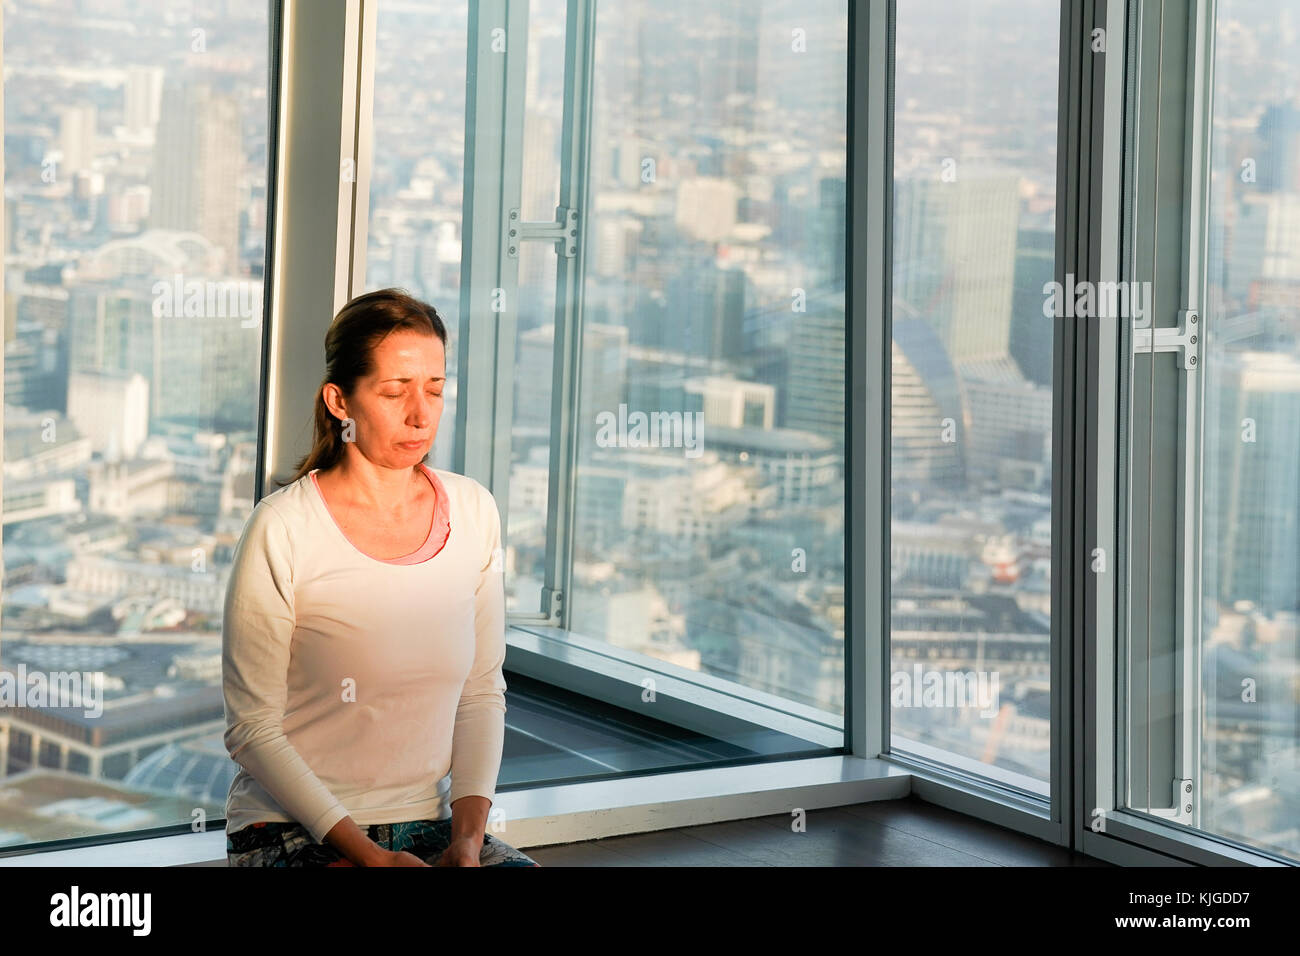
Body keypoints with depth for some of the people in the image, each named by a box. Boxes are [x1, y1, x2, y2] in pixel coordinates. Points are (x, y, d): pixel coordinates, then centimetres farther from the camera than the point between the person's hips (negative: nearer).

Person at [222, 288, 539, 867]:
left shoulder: (473, 512, 4)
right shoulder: (281, 531, -11)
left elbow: (481, 690, 8)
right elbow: (252, 728, -8)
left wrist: (468, 834, -5)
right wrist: (369, 856, -14)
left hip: (430, 823, 5)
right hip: (292, 833, -4)